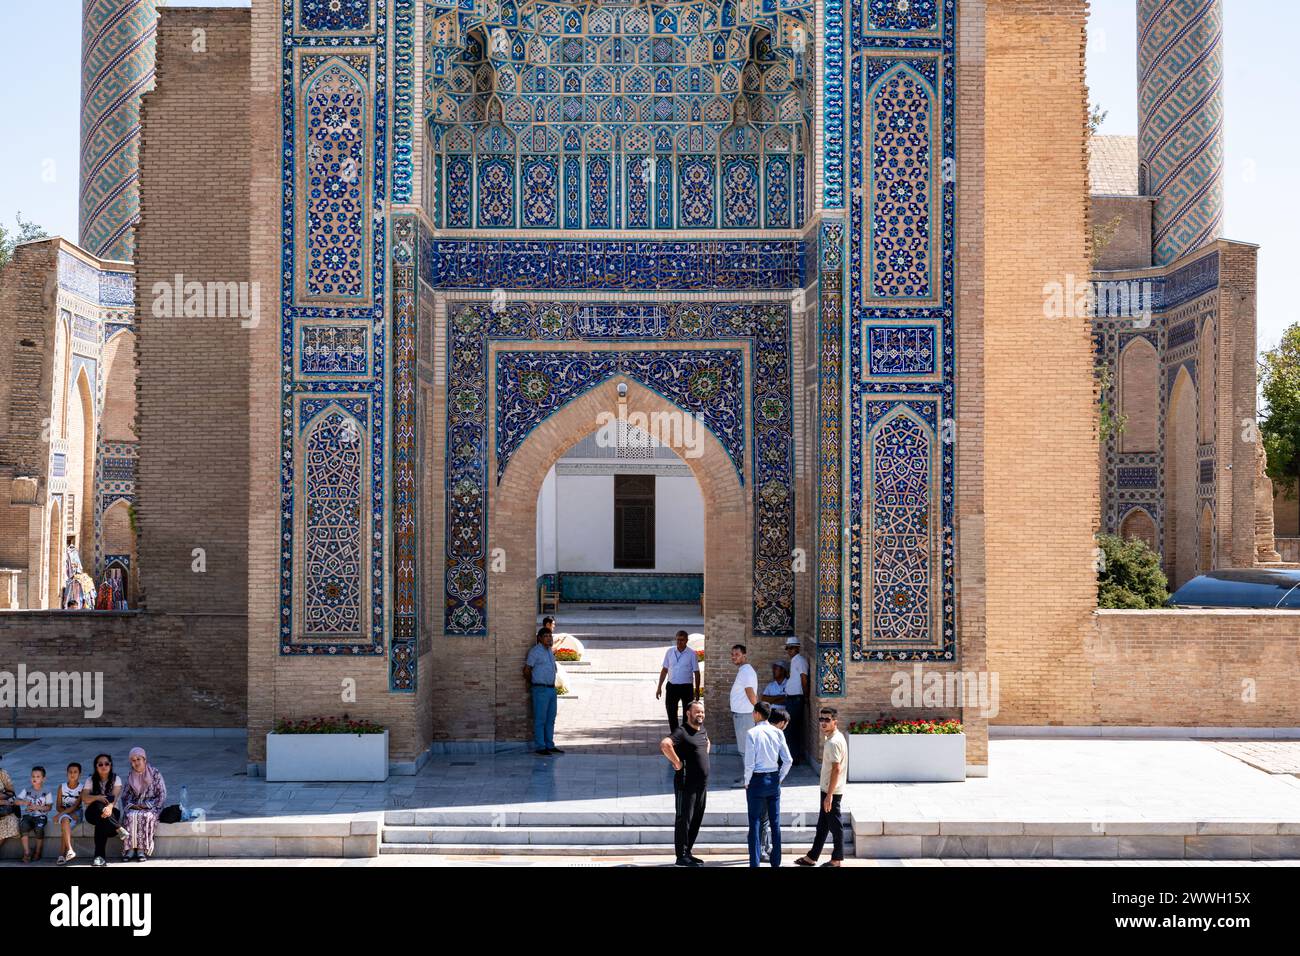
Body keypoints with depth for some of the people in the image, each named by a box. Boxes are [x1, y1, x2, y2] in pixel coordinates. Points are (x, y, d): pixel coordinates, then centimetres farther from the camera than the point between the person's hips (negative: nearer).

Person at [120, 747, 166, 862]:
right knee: (130, 816, -31)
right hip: (134, 807, 3)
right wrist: (131, 805, -4)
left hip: (151, 807, -3)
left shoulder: (155, 773, -2)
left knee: (145, 816, -35)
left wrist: (147, 805, -12)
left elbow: (162, 795, -3)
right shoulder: (130, 776, 11)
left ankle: (142, 850, -33)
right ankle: (130, 849, -30)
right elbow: (124, 796, 16)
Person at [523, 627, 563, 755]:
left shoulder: (550, 651, 15)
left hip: (552, 689, 8)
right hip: (540, 690, -8)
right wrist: (531, 683, 7)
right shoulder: (535, 651, -10)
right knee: (540, 720, -5)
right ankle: (539, 747, -2)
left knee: (550, 719, 11)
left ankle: (550, 745, 17)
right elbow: (527, 670, -7)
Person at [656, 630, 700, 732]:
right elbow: (664, 670, 8)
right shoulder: (670, 651, 3)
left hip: (686, 687, -3)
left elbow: (696, 672, -1)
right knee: (671, 712, 7)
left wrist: (697, 690, -2)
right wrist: (659, 687, 6)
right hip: (672, 686, 3)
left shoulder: (692, 653, -5)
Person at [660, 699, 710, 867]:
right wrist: (677, 762, -25)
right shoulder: (681, 732, -15)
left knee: (696, 820, 13)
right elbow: (665, 744, -33)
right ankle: (681, 856, 1)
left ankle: (688, 852, 22)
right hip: (686, 783, -9)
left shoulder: (702, 730, 12)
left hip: (702, 783, 9)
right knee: (684, 819, -4)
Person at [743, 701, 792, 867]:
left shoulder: (753, 733, -12)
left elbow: (749, 763, -14)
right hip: (774, 779, 4)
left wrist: (747, 783, -1)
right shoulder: (778, 733, 1)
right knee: (775, 822, 11)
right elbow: (787, 760, 0)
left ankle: (755, 862, 0)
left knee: (755, 823, 0)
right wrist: (779, 778, 12)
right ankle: (776, 861, 16)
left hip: (757, 779, -4)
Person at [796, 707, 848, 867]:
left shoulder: (833, 742, -21)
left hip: (831, 791, -10)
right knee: (822, 825, 15)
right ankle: (812, 857, 22)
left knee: (835, 825, 2)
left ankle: (837, 860, 12)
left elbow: (836, 769, -25)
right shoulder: (835, 738, 10)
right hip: (828, 789, 10)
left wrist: (829, 795, -24)